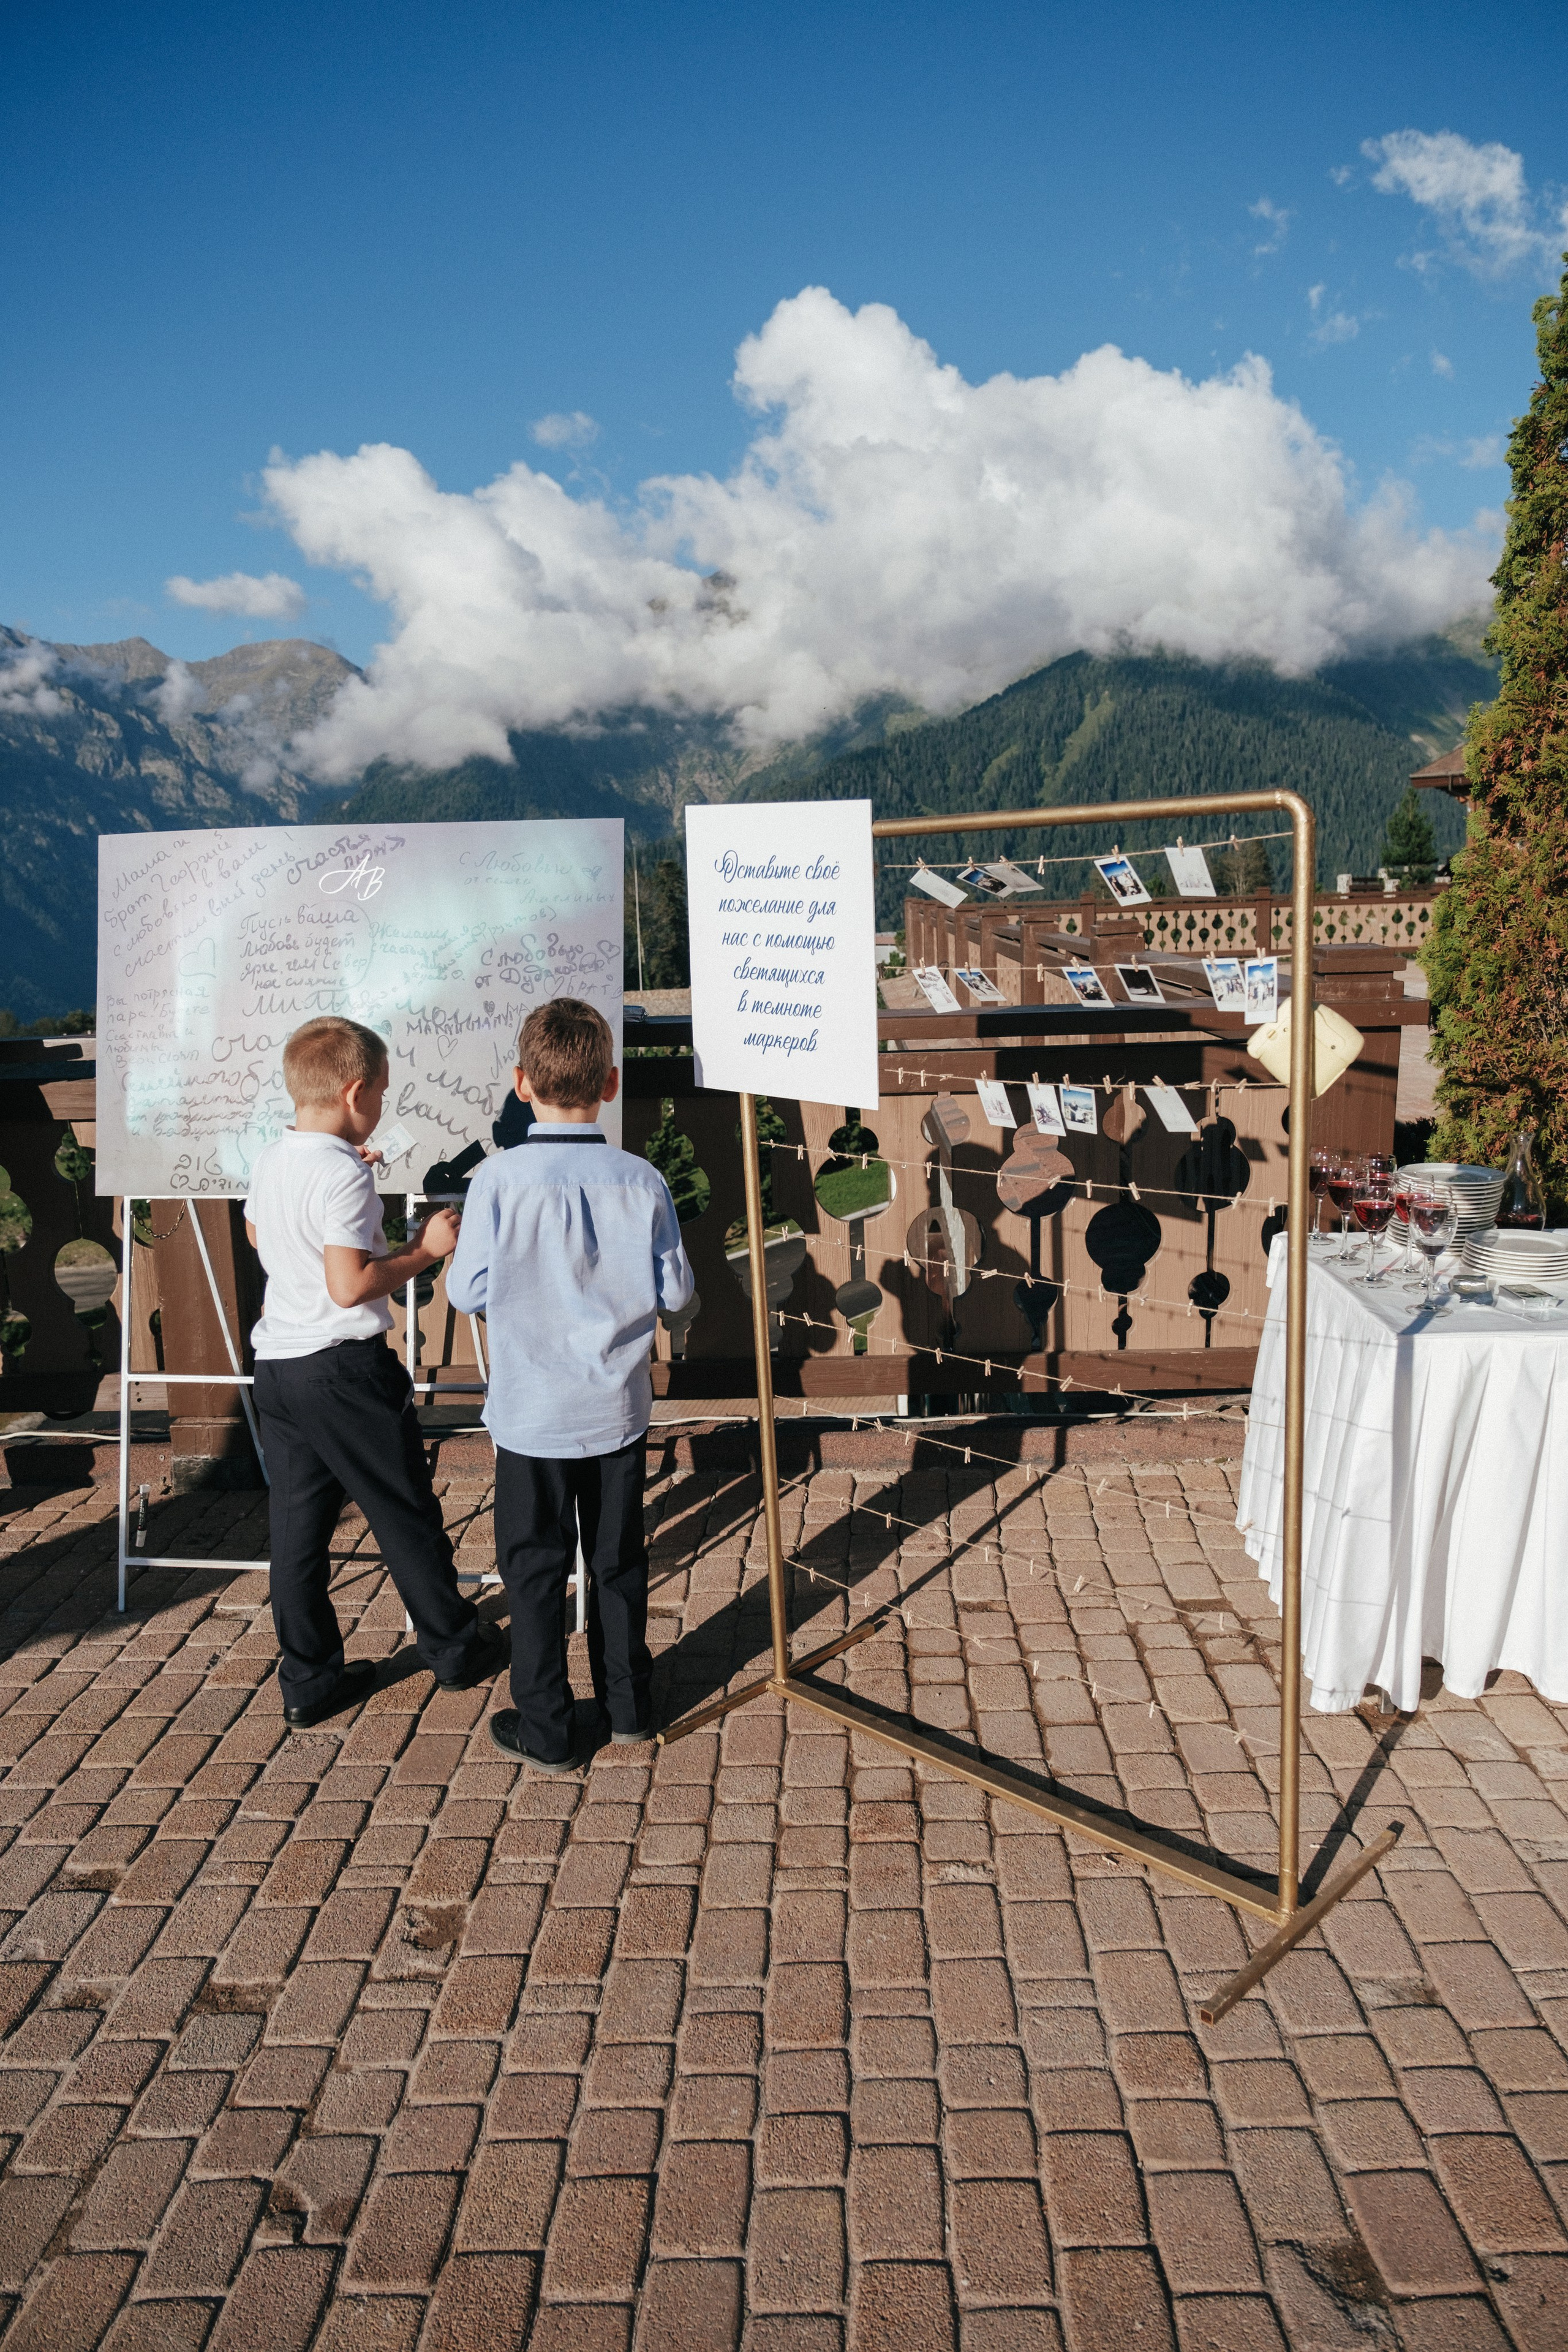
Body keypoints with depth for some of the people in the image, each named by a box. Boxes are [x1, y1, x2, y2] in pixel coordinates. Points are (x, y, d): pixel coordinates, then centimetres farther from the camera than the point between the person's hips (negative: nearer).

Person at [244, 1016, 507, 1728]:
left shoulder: (270, 1162, 6)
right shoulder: (347, 1176, -19)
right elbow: (350, 1286, -24)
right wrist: (425, 1250, -13)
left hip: (277, 1365, 8)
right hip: (345, 1369, -7)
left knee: (298, 1523, 11)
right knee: (405, 1512, 9)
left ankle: (307, 1680, 20)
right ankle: (452, 1647, 25)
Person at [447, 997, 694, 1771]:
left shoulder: (500, 1180, -16)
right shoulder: (642, 1182, -10)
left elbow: (468, 1292, -10)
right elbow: (675, 1290, -3)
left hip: (532, 1416, -2)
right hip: (618, 1409, 3)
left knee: (535, 1569, 12)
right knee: (619, 1561, 18)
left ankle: (544, 1729, 21)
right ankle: (627, 1705, 32)